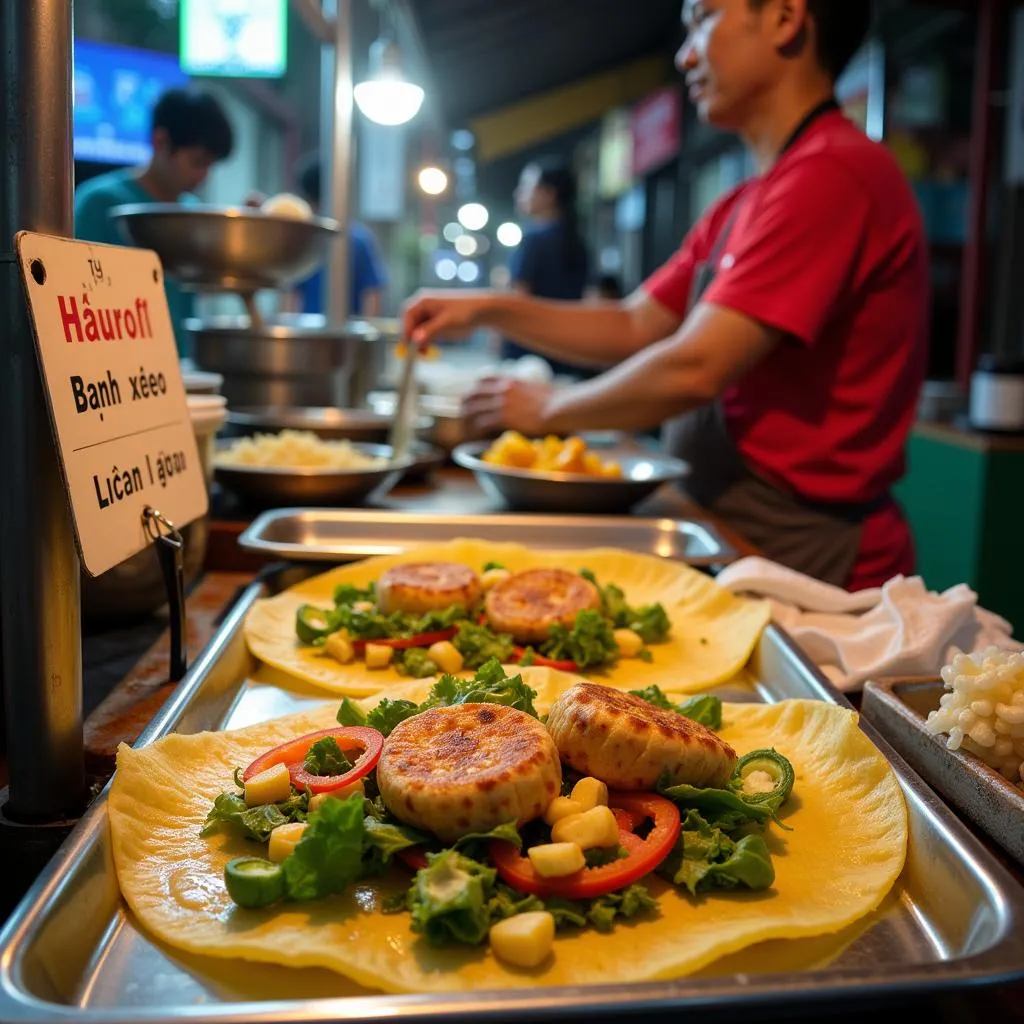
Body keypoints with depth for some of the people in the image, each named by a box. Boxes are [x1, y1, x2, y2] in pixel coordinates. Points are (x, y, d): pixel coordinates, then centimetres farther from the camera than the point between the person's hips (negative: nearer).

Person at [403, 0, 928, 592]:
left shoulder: (834, 173, -17)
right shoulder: (740, 208, 15)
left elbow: (693, 369, -21)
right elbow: (634, 327, 17)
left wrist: (548, 409, -6)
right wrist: (492, 311, 7)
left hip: (802, 557, -8)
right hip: (730, 536, 8)